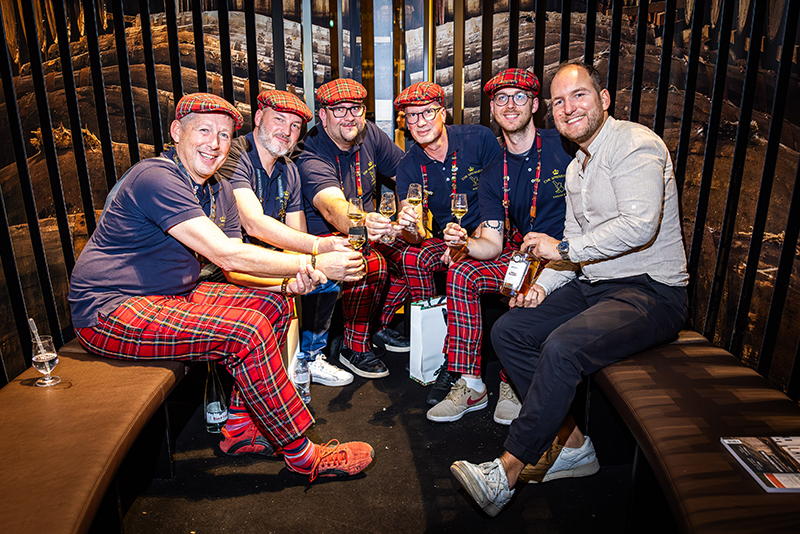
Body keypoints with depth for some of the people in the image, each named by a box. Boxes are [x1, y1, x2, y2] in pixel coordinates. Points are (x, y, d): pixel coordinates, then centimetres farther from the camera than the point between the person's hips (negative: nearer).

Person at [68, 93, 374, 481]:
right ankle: (302, 454, -10)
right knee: (245, 330, -25)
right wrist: (313, 263, -25)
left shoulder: (219, 192, 8)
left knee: (273, 305, 1)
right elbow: (225, 254, -28)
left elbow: (235, 268, 4)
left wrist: (289, 283, -17)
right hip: (108, 312, -9)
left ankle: (241, 431, 5)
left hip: (171, 296, 9)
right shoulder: (157, 178, -20)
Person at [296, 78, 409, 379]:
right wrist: (363, 223, -66)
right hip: (323, 237, -7)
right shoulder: (312, 158, -24)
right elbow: (332, 206, -44)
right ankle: (354, 347, -11)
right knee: (371, 265, -34)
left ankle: (379, 325, 8)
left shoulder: (370, 135, -2)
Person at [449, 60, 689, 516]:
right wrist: (544, 285, 0)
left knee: (562, 347, -31)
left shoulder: (636, 144, -11)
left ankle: (508, 472, -16)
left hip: (650, 291, -9)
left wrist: (561, 249, -19)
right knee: (507, 332, -1)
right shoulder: (577, 168, 17)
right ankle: (573, 443, 3)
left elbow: (639, 225, -26)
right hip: (595, 285, 9)